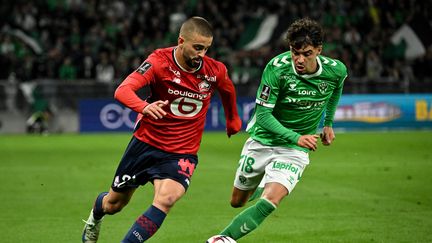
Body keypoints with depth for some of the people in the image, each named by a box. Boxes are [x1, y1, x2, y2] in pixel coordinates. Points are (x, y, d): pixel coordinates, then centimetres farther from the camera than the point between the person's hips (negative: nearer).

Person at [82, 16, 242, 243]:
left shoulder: (215, 71, -10)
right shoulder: (160, 61, -19)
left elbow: (228, 91, 15)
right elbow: (122, 90, -32)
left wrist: (233, 119, 29)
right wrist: (144, 107, -52)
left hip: (182, 153, 1)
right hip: (146, 142, 0)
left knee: (165, 200, -29)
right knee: (114, 203, 18)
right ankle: (95, 216, 54)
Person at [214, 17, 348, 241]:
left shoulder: (336, 70, -14)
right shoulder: (276, 68, -23)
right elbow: (263, 114, -21)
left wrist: (328, 123, 16)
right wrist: (296, 137, -31)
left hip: (294, 150, 0)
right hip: (262, 140, 0)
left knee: (269, 202, -24)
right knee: (237, 202, 16)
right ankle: (258, 186, 50)